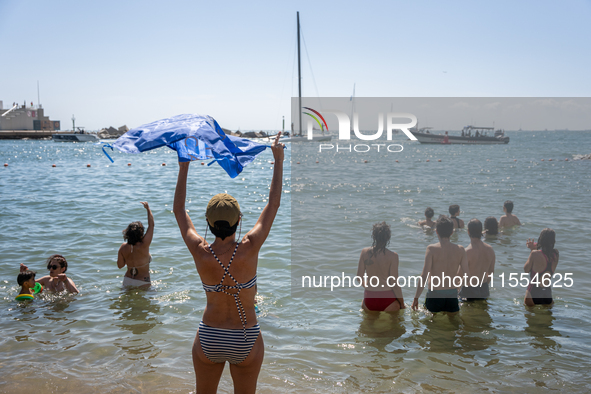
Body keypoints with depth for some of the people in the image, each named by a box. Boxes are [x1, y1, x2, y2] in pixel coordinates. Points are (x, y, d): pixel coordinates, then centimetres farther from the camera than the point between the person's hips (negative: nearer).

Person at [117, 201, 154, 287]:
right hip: (142, 283, -5)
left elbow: (120, 265, 6)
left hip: (127, 281, 5)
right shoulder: (143, 246, -16)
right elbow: (151, 225, -8)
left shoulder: (123, 247, -4)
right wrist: (148, 208, 1)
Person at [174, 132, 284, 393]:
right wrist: (278, 161, 0)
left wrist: (184, 169, 8)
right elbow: (273, 204, -9)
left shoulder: (200, 253, -16)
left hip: (208, 339, 2)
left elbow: (178, 210, 0)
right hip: (245, 342, -1)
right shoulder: (249, 248, -20)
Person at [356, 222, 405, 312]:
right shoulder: (393, 256, -10)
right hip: (387, 300, -3)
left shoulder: (365, 252, -1)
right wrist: (402, 304, 3)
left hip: (369, 300, 3)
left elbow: (359, 277, 5)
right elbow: (394, 283, -9)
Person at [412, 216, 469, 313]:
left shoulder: (432, 249, -11)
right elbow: (468, 274, 1)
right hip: (452, 295, 3)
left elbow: (424, 275, -14)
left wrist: (416, 297, -7)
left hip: (434, 295, -3)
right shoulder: (460, 249, -2)